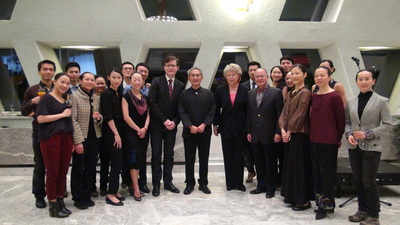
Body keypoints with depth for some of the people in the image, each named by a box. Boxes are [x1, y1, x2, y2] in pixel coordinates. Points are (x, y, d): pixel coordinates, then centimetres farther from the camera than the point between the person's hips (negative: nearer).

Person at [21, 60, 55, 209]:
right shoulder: (31, 90, 4)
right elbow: (24, 112, 4)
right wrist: (32, 102, -13)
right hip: (39, 133, -1)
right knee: (39, 166, 8)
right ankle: (39, 196, 20)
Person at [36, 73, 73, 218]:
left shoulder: (66, 100, 18)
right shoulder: (47, 98, -2)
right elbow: (40, 118, -14)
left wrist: (72, 140, 14)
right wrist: (62, 114, -11)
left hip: (66, 138, 6)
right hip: (51, 139, -6)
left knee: (63, 172, 8)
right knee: (52, 172, 0)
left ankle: (60, 202, 18)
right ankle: (53, 206, 9)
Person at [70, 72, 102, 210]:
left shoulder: (97, 98, 10)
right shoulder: (74, 97, -6)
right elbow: (73, 120, -11)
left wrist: (99, 118, -7)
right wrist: (78, 141, -16)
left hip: (95, 137, 5)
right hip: (81, 138, -5)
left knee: (91, 168, 11)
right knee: (78, 169, 6)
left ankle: (86, 195, 25)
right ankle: (78, 198, 19)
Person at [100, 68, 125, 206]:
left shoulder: (120, 93, 13)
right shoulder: (106, 94, -9)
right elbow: (108, 116, -13)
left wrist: (119, 133, 9)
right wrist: (116, 134, -15)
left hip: (119, 130, 7)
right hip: (110, 131, -7)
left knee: (117, 162, 9)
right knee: (117, 162, -7)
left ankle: (114, 191, 19)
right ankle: (111, 195, 1)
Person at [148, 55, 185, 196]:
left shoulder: (180, 85, 8)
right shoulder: (156, 82, -2)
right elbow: (152, 102, -10)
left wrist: (174, 121, -8)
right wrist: (164, 120, -13)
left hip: (172, 125, 3)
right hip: (157, 124, -3)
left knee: (169, 154, 9)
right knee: (156, 155, 3)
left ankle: (168, 182, 20)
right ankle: (156, 184, 12)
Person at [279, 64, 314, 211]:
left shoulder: (305, 93, -10)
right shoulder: (290, 93, 15)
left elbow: (300, 114, -16)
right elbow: (284, 113, 10)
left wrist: (289, 131, -12)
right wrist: (283, 129, -4)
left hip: (300, 134, -8)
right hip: (289, 134, 8)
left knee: (299, 165, -2)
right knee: (289, 164, 14)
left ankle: (303, 200, 11)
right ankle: (291, 196, 28)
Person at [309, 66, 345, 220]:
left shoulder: (335, 97, -10)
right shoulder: (313, 96, 9)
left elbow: (341, 120, -6)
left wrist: (338, 139, 0)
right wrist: (311, 135, 10)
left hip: (329, 141, -6)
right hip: (314, 140, 6)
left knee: (327, 173, 3)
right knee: (317, 172, 13)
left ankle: (326, 205, 18)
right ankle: (320, 202, 27)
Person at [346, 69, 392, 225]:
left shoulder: (381, 101, -5)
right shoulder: (350, 102, 6)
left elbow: (387, 124, -6)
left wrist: (368, 134, -16)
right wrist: (349, 134, -8)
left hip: (372, 147, -4)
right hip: (354, 147, 4)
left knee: (369, 182, 0)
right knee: (357, 181, 12)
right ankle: (362, 210, 27)